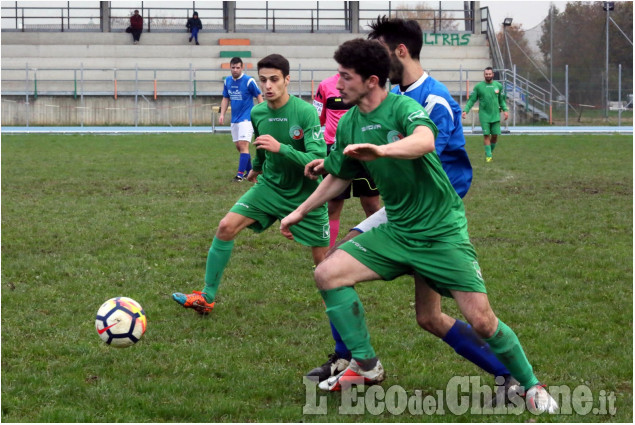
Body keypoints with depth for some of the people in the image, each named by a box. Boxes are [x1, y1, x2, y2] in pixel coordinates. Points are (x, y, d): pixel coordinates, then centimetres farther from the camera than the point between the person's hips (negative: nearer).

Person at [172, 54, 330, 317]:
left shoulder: (305, 112, -23)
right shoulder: (257, 113, -4)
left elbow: (318, 159, -28)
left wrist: (280, 148, -38)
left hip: (305, 194, -5)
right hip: (270, 185, 5)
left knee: (323, 260, -1)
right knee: (226, 227, -10)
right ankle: (207, 298, 0)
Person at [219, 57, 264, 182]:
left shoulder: (249, 81, -11)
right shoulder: (227, 81, 6)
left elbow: (259, 96, -4)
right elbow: (225, 99, 16)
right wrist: (222, 114, 5)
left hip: (246, 118, -7)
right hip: (234, 119, 7)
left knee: (243, 145, -14)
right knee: (238, 146, 10)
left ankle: (240, 174, -14)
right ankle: (249, 171, 24)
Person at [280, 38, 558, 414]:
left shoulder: (403, 108, -16)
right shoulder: (348, 124, 4)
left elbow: (425, 141, -40)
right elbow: (339, 177, 22)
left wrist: (381, 149, -58)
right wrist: (300, 212, 28)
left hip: (442, 231, -6)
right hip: (396, 230, 6)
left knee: (481, 320, -13)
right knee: (328, 274, -10)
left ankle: (531, 385, 10)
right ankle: (367, 366, 3)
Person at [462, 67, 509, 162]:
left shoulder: (498, 86, 7)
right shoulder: (478, 86, 0)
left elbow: (502, 100, 15)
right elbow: (471, 100, 3)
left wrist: (505, 110, 2)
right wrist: (465, 110, -7)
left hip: (495, 115, 2)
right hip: (484, 115, -2)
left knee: (495, 135, 1)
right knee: (486, 135, -6)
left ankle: (491, 151, 23)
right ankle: (488, 155, -2)